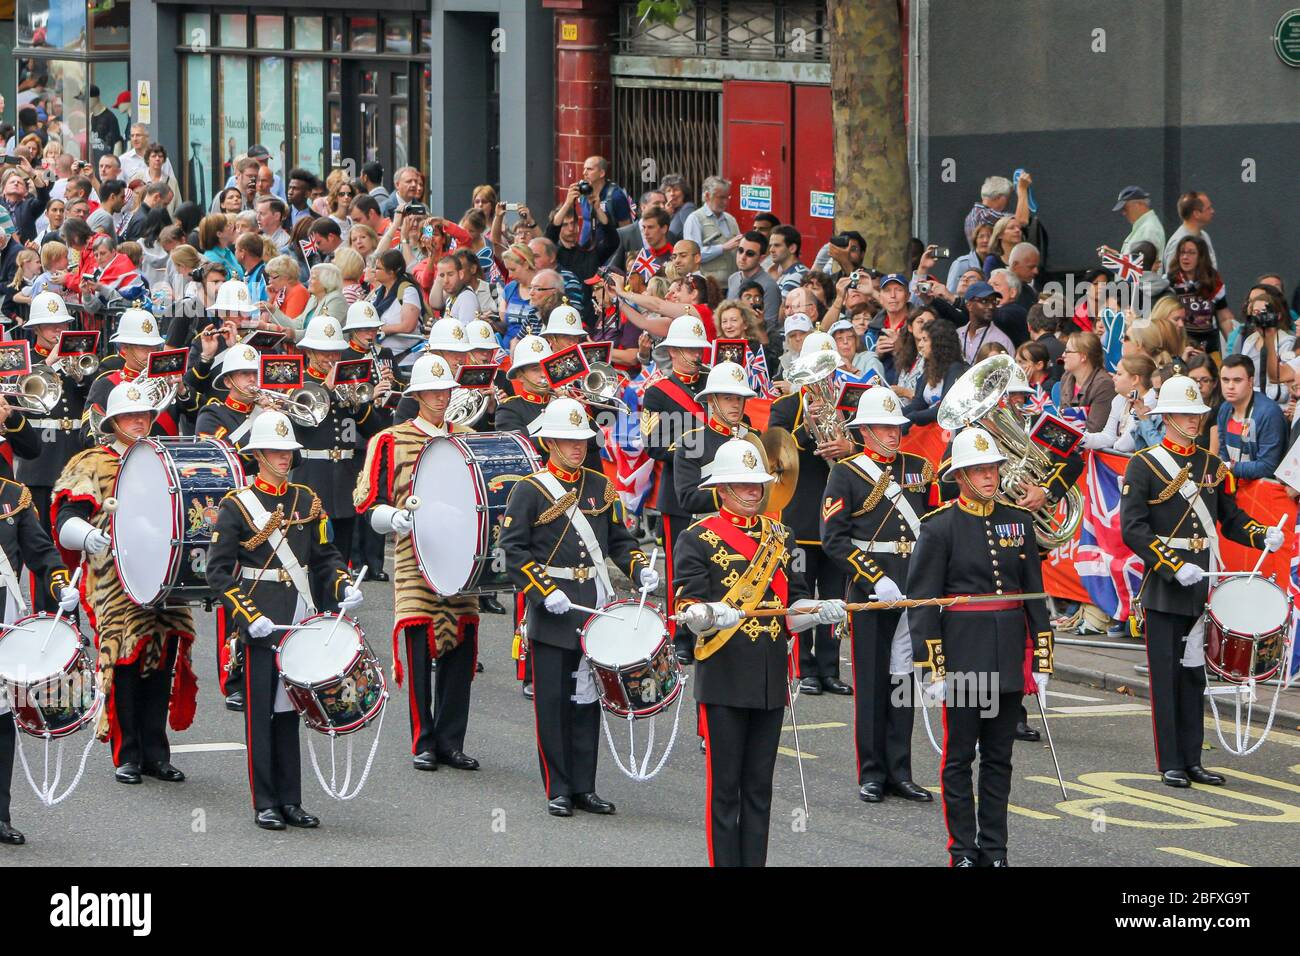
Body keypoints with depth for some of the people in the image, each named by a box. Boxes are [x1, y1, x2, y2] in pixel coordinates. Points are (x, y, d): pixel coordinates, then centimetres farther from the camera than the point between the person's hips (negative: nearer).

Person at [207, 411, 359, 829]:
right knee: (261, 710, -1)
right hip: (260, 620, -5)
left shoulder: (308, 500, 11)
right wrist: (249, 617, -16)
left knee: (291, 708, 9)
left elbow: (325, 556, 16)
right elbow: (218, 571, -7)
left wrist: (342, 587, -5)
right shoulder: (237, 505, -4)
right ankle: (265, 804, 3)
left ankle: (291, 800, 14)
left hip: (302, 620, 5)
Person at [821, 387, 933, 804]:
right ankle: (872, 773, 7)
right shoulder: (846, 473, -3)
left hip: (914, 585, 4)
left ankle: (900, 772, 12)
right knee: (871, 679, 1)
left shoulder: (919, 468, 12)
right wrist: (875, 580, -15)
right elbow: (833, 539, -9)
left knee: (904, 676, 7)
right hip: (869, 589, -4)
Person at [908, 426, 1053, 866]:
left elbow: (1035, 594, 11)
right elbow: (921, 602, -7)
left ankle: (995, 850, 15)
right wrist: (932, 668, -12)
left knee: (999, 757, 9)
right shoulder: (939, 526, -5)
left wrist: (1041, 660, 7)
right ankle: (963, 852, 8)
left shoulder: (1018, 520, 8)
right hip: (962, 657, -4)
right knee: (959, 757, 1)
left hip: (1009, 657, 4)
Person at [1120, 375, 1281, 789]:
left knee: (1195, 674, 8)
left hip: (1203, 586, 5)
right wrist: (1174, 567, -19)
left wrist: (1263, 536, -5)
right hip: (1163, 591, -5)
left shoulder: (1213, 466, 13)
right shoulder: (1143, 466, -3)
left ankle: (1192, 759, 14)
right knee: (1166, 675, -1)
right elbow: (1133, 529, -11)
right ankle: (1170, 764, 4)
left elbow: (1231, 518, 16)